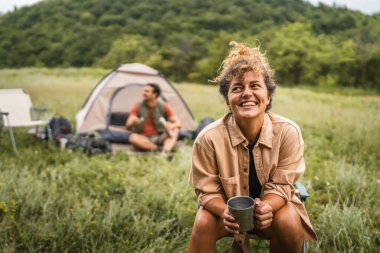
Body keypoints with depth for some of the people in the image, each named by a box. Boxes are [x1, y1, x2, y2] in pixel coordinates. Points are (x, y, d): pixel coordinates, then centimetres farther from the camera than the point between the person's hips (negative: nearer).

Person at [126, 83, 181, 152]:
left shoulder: (164, 107, -2)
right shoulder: (137, 107, -3)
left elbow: (178, 123, -5)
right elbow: (128, 127, -7)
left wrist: (170, 127, -29)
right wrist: (133, 122, -33)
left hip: (159, 139, 1)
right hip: (144, 139, -1)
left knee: (175, 130, -25)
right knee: (133, 137, -34)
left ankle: (166, 150, -50)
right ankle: (161, 149, -38)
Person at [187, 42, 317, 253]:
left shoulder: (288, 132, -22)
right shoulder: (209, 138, -24)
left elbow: (281, 186, -15)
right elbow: (208, 191, -15)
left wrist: (267, 207, -37)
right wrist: (225, 212, -37)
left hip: (272, 205, 2)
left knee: (290, 223, -29)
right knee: (203, 224, -30)